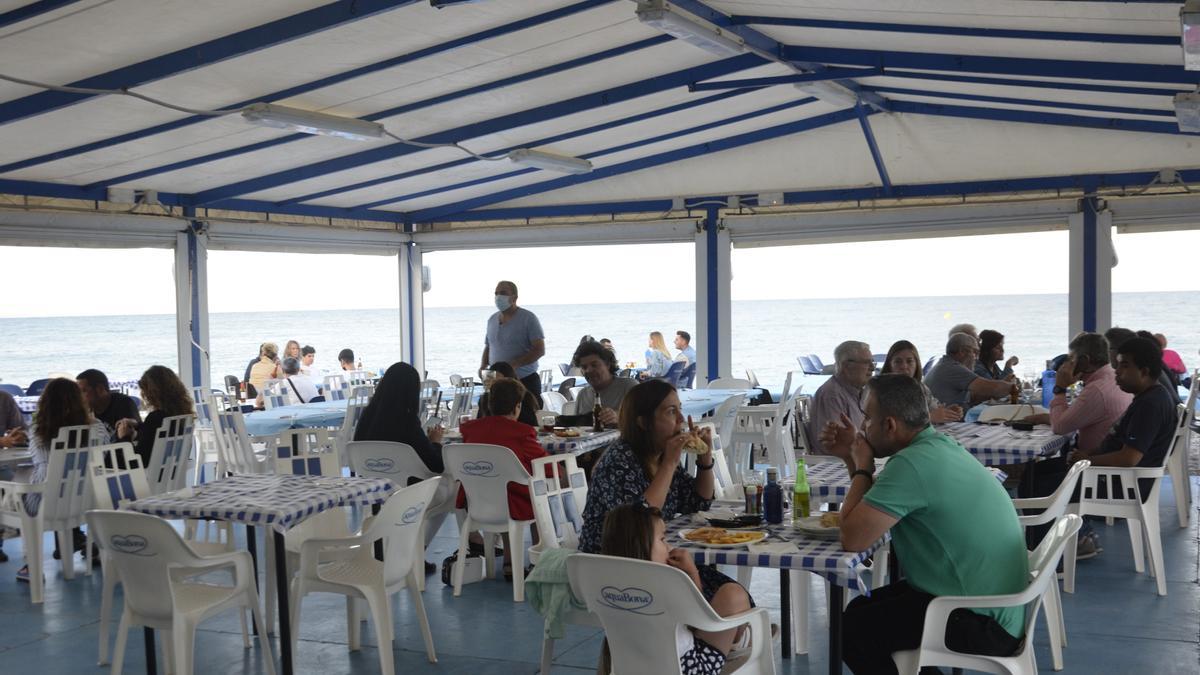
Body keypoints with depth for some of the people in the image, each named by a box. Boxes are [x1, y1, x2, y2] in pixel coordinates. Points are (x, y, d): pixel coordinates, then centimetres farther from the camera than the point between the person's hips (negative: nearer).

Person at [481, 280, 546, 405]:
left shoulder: (528, 318, -5)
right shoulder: (492, 320, 14)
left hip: (525, 381, -4)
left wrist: (514, 365, -22)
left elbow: (540, 350, -11)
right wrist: (483, 366, 3)